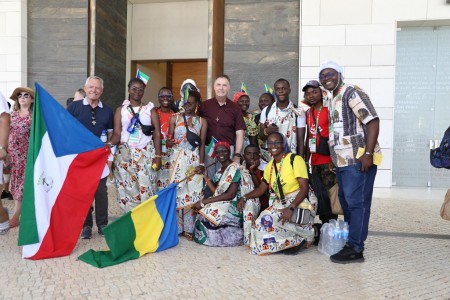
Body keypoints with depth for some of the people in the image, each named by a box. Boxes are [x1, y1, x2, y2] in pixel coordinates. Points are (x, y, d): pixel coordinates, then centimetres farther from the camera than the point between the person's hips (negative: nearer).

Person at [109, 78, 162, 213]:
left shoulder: (150, 109, 7)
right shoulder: (121, 110, 9)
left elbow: (157, 135, 2)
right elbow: (117, 133, 0)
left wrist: (158, 156, -6)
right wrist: (109, 144, -22)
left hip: (146, 154, -1)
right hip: (125, 155, 1)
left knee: (146, 190, -5)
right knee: (127, 190, 0)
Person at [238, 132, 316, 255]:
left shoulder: (295, 159, -9)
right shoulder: (270, 166, 15)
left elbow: (304, 188, -15)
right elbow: (261, 189, 19)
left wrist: (291, 208, -26)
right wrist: (245, 197, 2)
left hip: (299, 204, -7)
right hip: (280, 204, 7)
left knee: (269, 220, -26)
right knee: (262, 222, -15)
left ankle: (302, 237, -5)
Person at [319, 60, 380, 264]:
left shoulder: (351, 93, -9)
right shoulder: (330, 98, 18)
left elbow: (372, 121, -17)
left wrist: (368, 153, -23)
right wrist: (333, 156, 16)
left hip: (358, 160, -9)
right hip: (342, 161, 10)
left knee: (356, 203, -6)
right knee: (345, 202, 16)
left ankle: (355, 249, 1)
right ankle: (349, 241, 28)